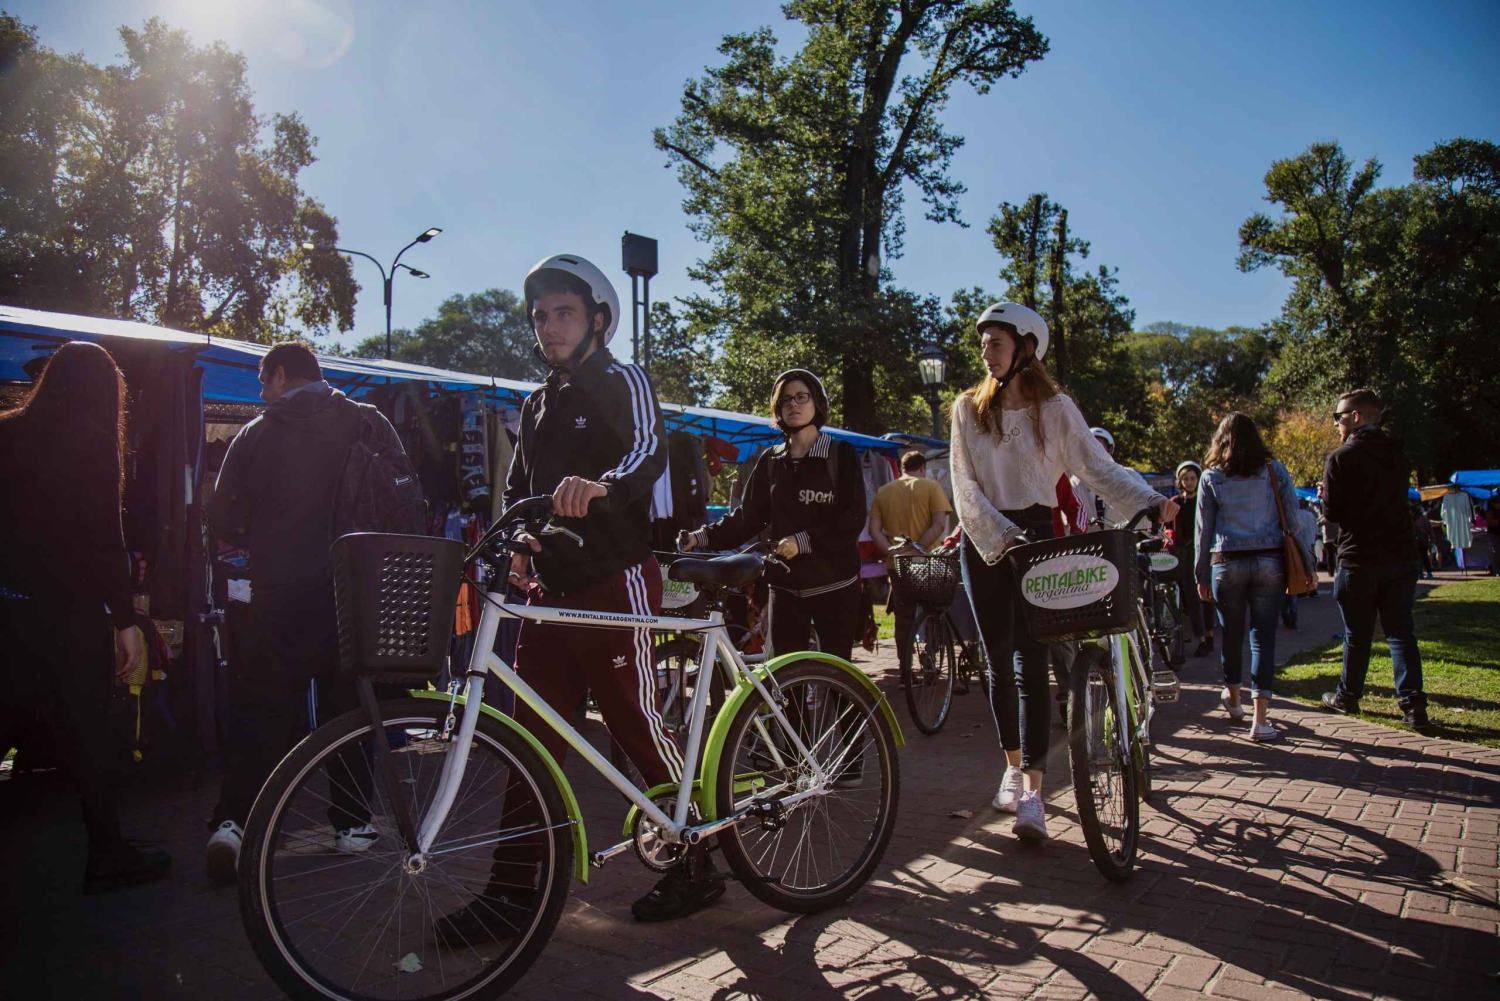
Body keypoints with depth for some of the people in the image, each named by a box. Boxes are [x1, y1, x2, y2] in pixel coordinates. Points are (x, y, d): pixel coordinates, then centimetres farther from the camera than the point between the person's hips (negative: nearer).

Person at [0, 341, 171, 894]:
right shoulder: (88, 442, -11)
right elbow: (104, 537, -15)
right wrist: (126, 620, -12)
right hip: (66, 609, -6)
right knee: (85, 728, 2)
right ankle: (107, 854, 12)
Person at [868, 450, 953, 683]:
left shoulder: (883, 491, 7)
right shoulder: (931, 487, -2)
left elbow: (874, 530, -2)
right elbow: (940, 524, -14)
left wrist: (892, 552, -9)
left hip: (896, 564, 3)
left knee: (903, 618, 10)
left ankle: (905, 672, 10)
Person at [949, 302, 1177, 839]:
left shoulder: (1055, 408, 1)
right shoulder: (969, 408, 4)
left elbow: (1099, 467, -3)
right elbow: (965, 487, -3)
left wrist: (1150, 501, -19)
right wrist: (1001, 533, -17)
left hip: (1035, 536, -2)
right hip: (983, 541, 2)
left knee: (1030, 662, -9)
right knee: (999, 660, 8)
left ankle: (1032, 793, -9)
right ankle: (1014, 767, 25)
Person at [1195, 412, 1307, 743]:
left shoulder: (1211, 477, 3)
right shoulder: (1274, 471, 4)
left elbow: (1204, 529, 4)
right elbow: (1293, 519, 2)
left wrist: (1202, 575, 9)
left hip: (1227, 563, 0)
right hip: (1269, 561, 0)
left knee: (1231, 633, 15)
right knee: (1263, 635, -1)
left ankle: (1233, 698, 36)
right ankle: (1260, 720, -6)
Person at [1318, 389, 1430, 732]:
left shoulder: (1341, 458, -11)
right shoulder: (1398, 454, 8)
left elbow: (1333, 512, -8)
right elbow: (1394, 500, 18)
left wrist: (1325, 495, 11)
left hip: (1359, 559, -4)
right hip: (1401, 556, 4)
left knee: (1358, 634, 8)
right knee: (1401, 631, 6)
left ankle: (1347, 696, 21)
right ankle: (1413, 704, -2)